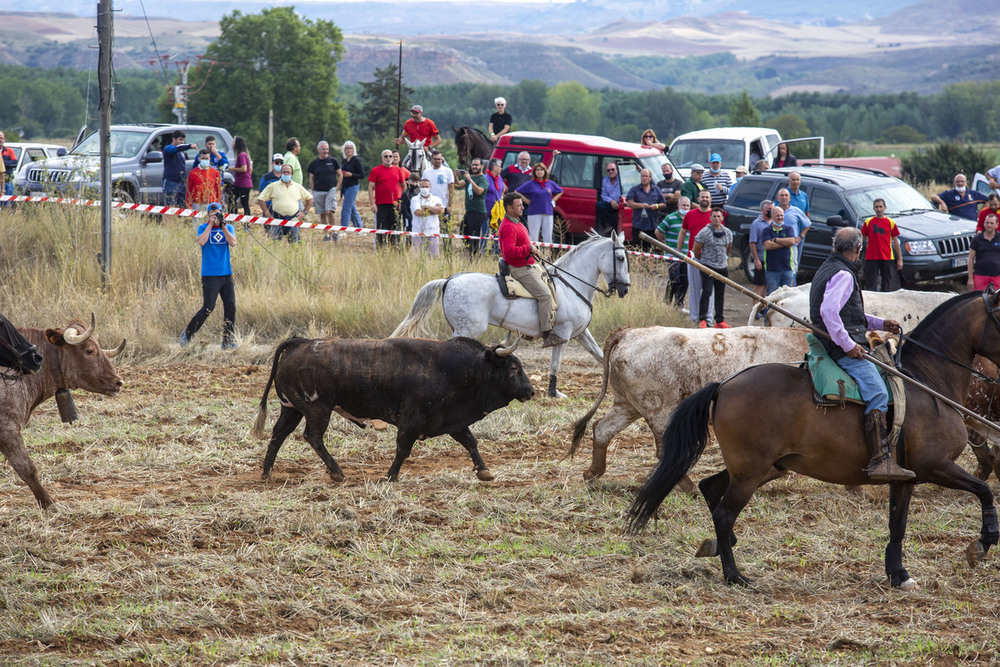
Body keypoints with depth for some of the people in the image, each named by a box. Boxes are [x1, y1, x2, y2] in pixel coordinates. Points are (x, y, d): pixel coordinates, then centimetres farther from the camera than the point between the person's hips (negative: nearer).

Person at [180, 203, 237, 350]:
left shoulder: (228, 227, 11)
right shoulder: (203, 228, 2)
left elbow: (233, 243, -6)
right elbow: (201, 241, -17)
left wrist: (223, 226, -11)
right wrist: (210, 224, -13)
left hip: (226, 274, 4)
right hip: (210, 275, -4)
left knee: (230, 307, -2)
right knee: (208, 308, -10)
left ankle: (228, 341, 6)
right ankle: (187, 334, 3)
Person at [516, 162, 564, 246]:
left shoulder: (550, 184, 11)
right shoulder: (530, 184, 1)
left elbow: (560, 192, 28)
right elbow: (517, 192, 4)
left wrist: (553, 201, 12)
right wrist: (528, 201, -1)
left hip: (548, 213, 3)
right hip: (534, 213, -3)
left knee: (548, 238, 3)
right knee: (533, 237, -7)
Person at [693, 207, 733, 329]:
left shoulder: (727, 233, 9)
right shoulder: (704, 232, -7)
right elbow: (696, 250, 0)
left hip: (722, 268, 5)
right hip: (708, 268, -5)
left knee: (720, 295, 8)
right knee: (706, 292, -15)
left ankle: (720, 321, 14)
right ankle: (702, 320, -13)